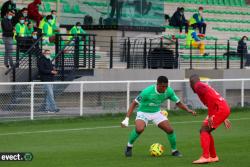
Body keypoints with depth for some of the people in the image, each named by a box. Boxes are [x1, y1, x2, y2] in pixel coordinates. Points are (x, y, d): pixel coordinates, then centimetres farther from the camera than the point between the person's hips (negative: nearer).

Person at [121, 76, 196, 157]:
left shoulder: (169, 91, -16)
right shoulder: (147, 92, -29)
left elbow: (178, 103, -1)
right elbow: (134, 103, -20)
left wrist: (188, 110, -19)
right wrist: (127, 119, -26)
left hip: (156, 112, 4)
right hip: (143, 112, -4)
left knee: (170, 130, -9)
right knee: (139, 129, -32)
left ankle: (174, 150, 15)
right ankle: (129, 146, -7)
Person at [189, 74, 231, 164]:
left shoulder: (198, 86, -2)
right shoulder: (204, 86, 27)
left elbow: (211, 99, -18)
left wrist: (210, 116, -20)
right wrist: (224, 119, 31)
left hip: (220, 109, -9)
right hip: (225, 109, 9)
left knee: (204, 130, -11)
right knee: (206, 131, 15)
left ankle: (205, 157, -21)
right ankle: (213, 156, 18)